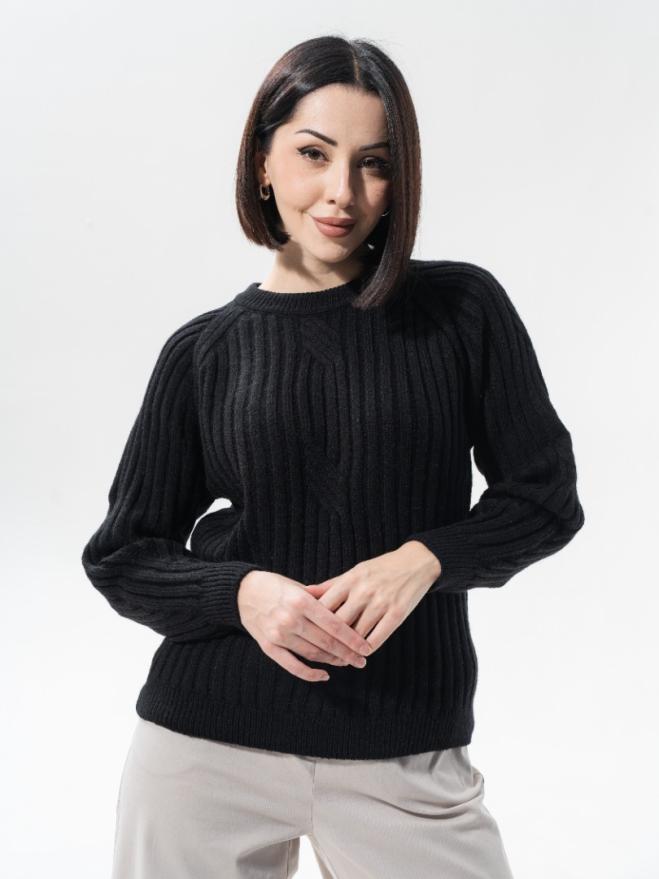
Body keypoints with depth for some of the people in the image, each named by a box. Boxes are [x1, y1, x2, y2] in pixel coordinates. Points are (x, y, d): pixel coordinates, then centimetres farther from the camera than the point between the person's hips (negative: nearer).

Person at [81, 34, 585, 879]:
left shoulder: (463, 309, -1)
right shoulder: (204, 350, 1)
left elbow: (546, 497, 2)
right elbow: (121, 556, 4)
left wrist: (424, 558, -16)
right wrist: (242, 590, -15)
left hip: (406, 757, 0)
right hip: (206, 745, 1)